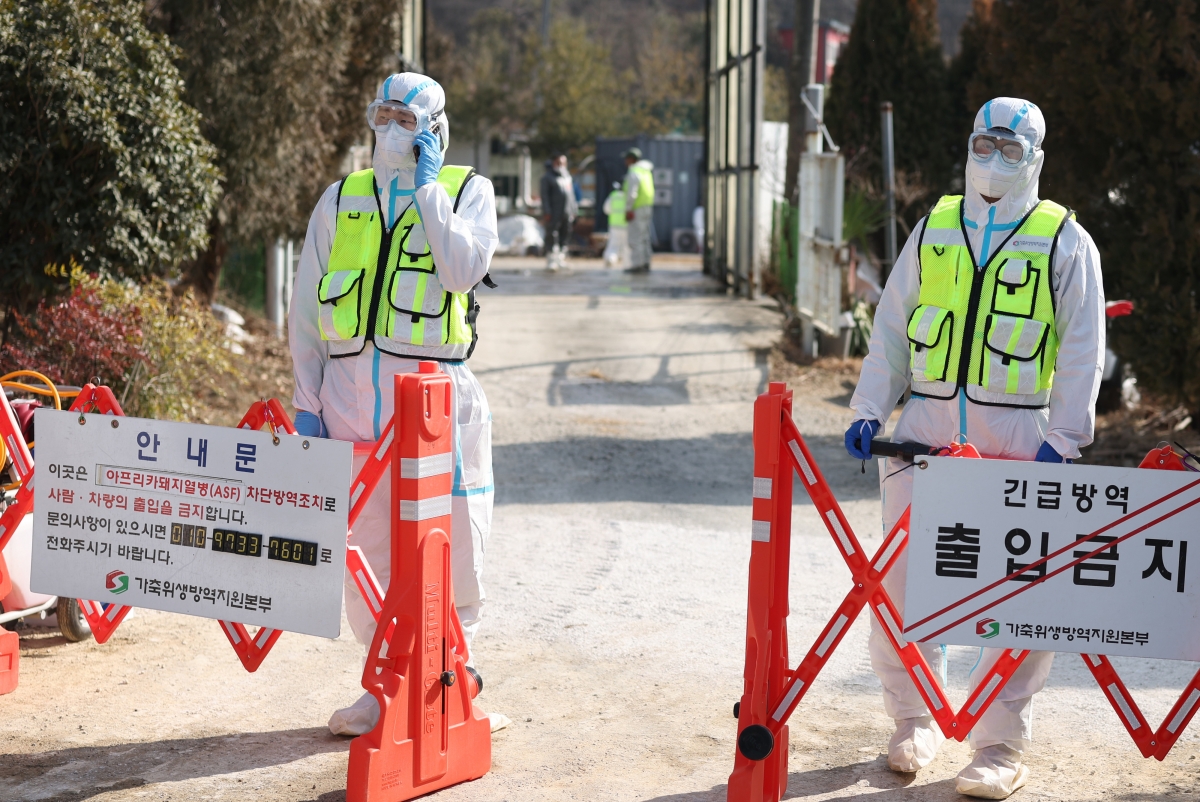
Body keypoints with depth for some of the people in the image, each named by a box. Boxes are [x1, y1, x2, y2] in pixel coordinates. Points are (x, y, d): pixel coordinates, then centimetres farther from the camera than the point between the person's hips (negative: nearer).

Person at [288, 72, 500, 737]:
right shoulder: (340, 200, 14)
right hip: (350, 391, 3)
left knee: (447, 538, 0)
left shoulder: (467, 190, 6)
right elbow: (306, 309, 13)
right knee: (364, 543, 6)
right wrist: (306, 401, 5)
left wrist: (429, 186, -8)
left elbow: (463, 268, -16)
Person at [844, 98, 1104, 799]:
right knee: (901, 578, 3)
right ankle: (914, 720, 22)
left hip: (1017, 436, -3)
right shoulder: (934, 228, 14)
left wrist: (1063, 439, -10)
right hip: (924, 425, 3)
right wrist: (870, 409, 4)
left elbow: (1082, 352, 0)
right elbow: (892, 329, 15)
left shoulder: (1065, 241, 5)